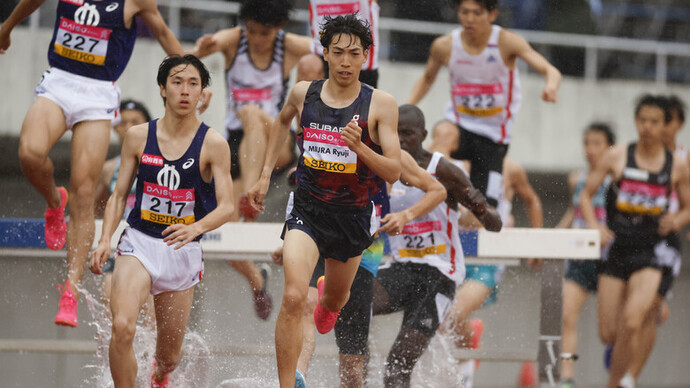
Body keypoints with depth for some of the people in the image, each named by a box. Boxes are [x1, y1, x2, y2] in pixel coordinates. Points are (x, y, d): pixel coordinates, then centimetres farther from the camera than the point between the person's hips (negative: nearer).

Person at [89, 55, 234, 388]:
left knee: (169, 353, 14)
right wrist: (105, 240, -8)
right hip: (138, 243, 0)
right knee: (122, 327, -27)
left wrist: (196, 227, -31)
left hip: (183, 251, 0)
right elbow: (119, 195, 7)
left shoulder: (213, 144, -6)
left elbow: (227, 207, -11)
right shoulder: (138, 137, 0)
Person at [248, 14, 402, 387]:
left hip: (353, 216, 1)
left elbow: (394, 172, -13)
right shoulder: (303, 93, -3)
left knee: (335, 300, 25)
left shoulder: (381, 104, -11)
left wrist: (360, 148, -30)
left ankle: (327, 298, 64)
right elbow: (282, 121, 21)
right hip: (307, 210, -1)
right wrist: (265, 174, 17)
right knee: (293, 299, -23)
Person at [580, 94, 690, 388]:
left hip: (652, 252, -1)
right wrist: (595, 227, -9)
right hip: (617, 250, 1)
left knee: (631, 323, -21)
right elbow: (586, 195, 7)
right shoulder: (617, 157, 1)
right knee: (608, 334, 1)